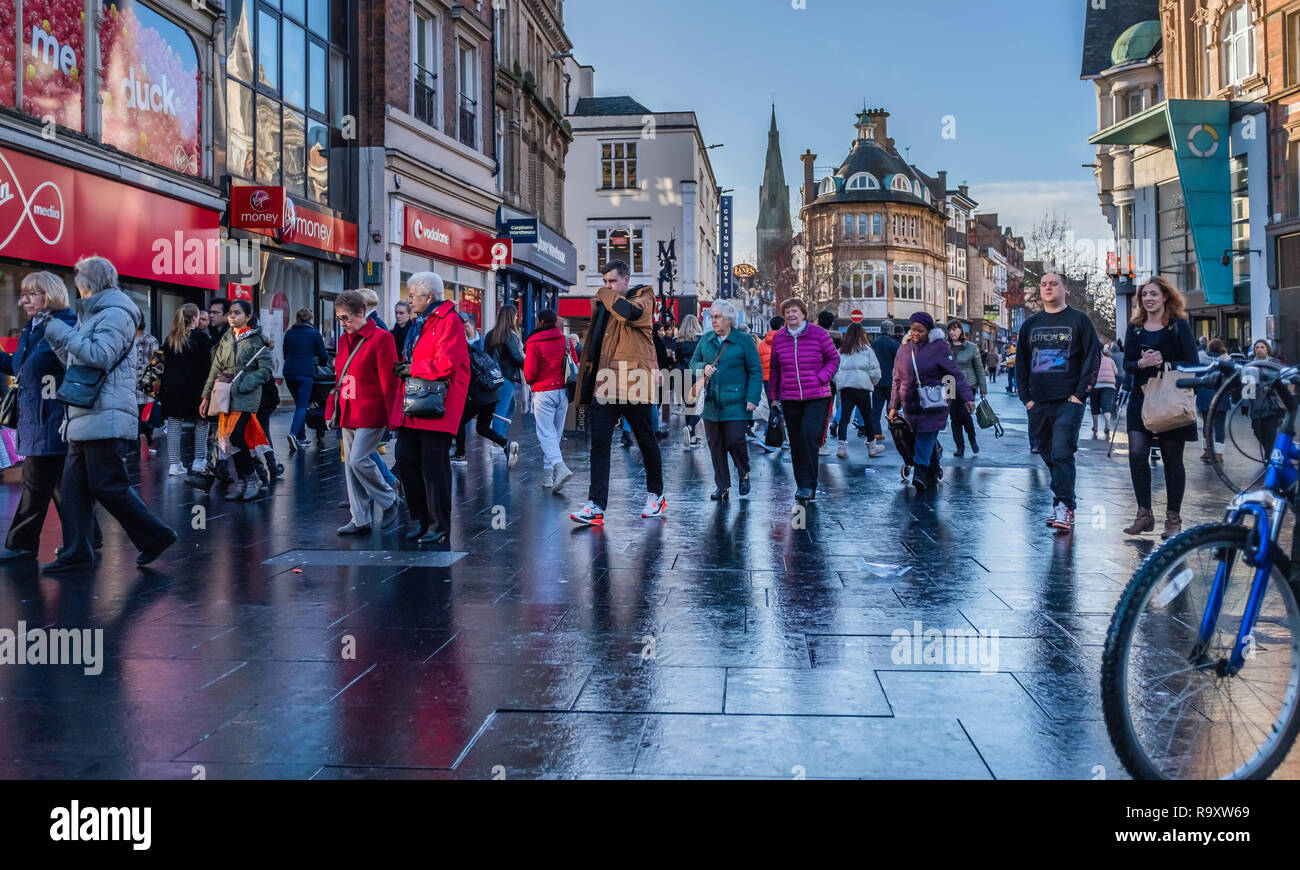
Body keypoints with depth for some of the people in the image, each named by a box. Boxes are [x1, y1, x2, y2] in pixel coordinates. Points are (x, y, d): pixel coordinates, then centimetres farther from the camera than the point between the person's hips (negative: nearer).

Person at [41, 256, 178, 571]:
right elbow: (75, 361, 25)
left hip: (105, 418, -10)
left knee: (108, 486, -8)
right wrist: (55, 335, 13)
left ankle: (155, 535, 3)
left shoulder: (115, 313, -7)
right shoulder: (92, 314, 24)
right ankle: (77, 553, 10)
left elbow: (101, 355, -20)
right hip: (84, 418, 10)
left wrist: (61, 332, -11)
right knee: (74, 487, 7)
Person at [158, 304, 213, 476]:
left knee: (174, 423, 5)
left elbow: (164, 361, 12)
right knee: (201, 421, 9)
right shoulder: (200, 337, -5)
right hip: (193, 388, -4)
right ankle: (199, 460, 9)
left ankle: (174, 463, 3)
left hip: (171, 386, 4)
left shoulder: (170, 338, 10)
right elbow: (206, 365, -7)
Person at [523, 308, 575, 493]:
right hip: (563, 391, 5)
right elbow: (575, 365, 10)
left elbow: (529, 372, -10)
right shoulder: (565, 340, 6)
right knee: (555, 434, 11)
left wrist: (530, 382, 12)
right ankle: (548, 474, 16)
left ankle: (560, 467, -27)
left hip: (543, 393, -5)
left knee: (546, 434, -6)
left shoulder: (533, 344, -9)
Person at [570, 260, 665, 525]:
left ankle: (656, 495, 27)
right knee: (599, 443, -6)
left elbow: (629, 312, -26)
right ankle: (596, 505, -9)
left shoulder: (643, 298, 0)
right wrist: (587, 379, 17)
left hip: (635, 383, -5)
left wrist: (609, 296, -8)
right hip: (605, 384, 5)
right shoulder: (603, 303, 17)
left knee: (646, 441, 9)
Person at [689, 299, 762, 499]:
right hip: (711, 403, 4)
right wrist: (703, 368, -5)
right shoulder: (706, 340, 11)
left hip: (736, 404, -4)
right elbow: (693, 362, 19)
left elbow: (755, 371, -3)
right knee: (715, 445, 6)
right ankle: (722, 486, 17)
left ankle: (744, 474, 22)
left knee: (735, 440, -8)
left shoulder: (744, 340, -2)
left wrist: (752, 399, -11)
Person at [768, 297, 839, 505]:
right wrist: (773, 396, 13)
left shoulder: (818, 333, -2)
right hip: (789, 399, 4)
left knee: (809, 436, -16)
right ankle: (802, 486, 17)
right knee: (796, 443, 6)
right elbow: (775, 369, 15)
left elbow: (834, 359, 6)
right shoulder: (779, 338, 7)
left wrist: (821, 378, -9)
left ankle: (808, 486, -10)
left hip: (817, 397, -3)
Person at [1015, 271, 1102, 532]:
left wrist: (1080, 395, -9)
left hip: (1068, 402, -5)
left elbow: (1093, 358, -1)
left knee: (1062, 454, -14)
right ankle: (1064, 502, 18)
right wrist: (1025, 397, 7)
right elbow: (1020, 362, 16)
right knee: (1048, 455, 8)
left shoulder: (1079, 320, 2)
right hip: (1038, 403, 5)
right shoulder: (1030, 324, 14)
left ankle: (1064, 508, -13)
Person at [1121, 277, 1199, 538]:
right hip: (1142, 399, 3)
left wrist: (1164, 364, -20)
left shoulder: (1179, 325, -1)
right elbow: (1127, 364, 8)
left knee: (1172, 458, 4)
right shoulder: (1135, 327, 9)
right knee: (1137, 453, -9)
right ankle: (1144, 514, 2)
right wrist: (1141, 363, -13)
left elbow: (1192, 362, -6)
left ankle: (1173, 518, 14)